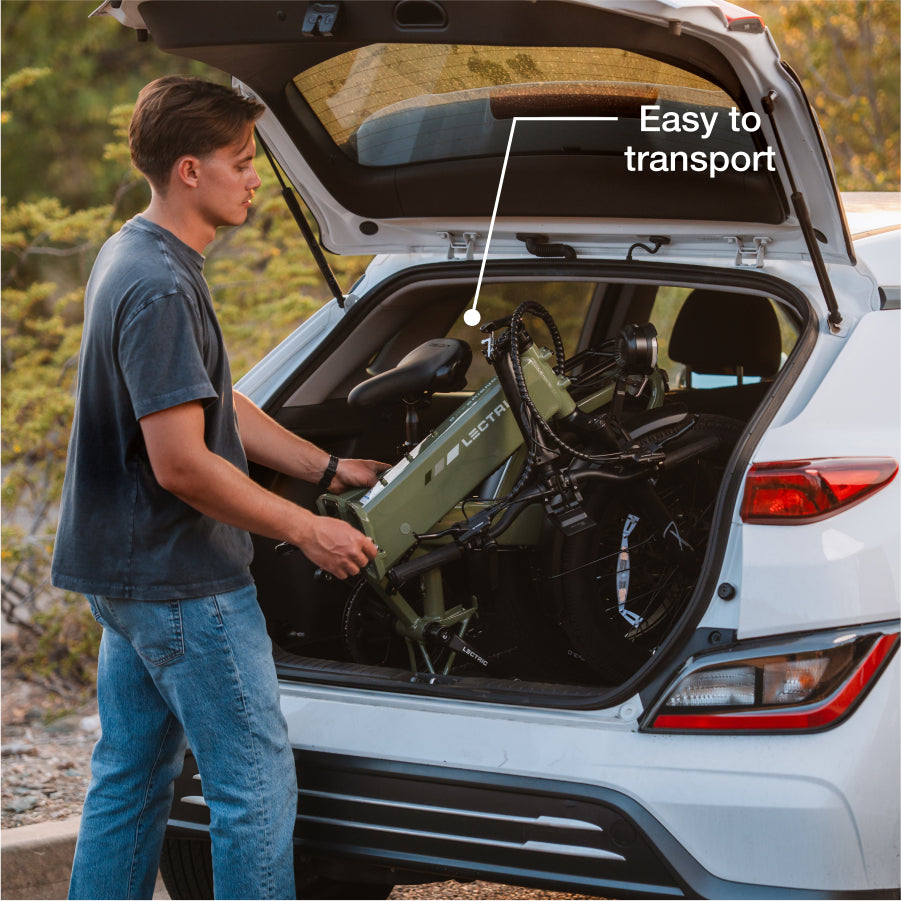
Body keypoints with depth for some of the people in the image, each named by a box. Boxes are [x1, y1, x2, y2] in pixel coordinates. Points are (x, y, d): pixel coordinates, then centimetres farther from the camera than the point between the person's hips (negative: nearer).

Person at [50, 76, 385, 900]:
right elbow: (181, 462, -24)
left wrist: (331, 470, 17)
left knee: (130, 775, 16)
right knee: (256, 781, -1)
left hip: (123, 575, 10)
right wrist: (306, 530, -15)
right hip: (182, 583, -10)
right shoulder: (160, 288, -21)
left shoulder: (131, 259, 12)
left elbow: (217, 408, 18)